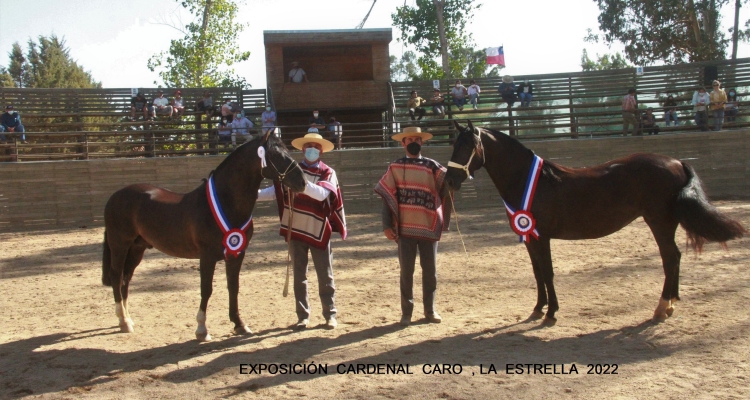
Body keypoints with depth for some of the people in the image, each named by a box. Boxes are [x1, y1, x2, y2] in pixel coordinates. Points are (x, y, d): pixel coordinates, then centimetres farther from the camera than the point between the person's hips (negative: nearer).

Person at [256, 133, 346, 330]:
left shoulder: (328, 173, -3)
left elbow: (321, 194, -21)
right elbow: (276, 190, 0)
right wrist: (254, 194, -15)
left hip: (319, 231, -2)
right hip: (295, 230, 2)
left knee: (325, 275, 5)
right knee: (299, 275, 9)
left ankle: (330, 314, 16)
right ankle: (303, 315, 18)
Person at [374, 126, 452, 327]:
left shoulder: (432, 167, 5)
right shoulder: (395, 167, 4)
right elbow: (387, 197, 2)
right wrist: (387, 225, -6)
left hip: (429, 227, 1)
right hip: (405, 228, -1)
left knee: (430, 270, 9)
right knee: (406, 271, 4)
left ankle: (430, 309, 23)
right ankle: (406, 312, 15)